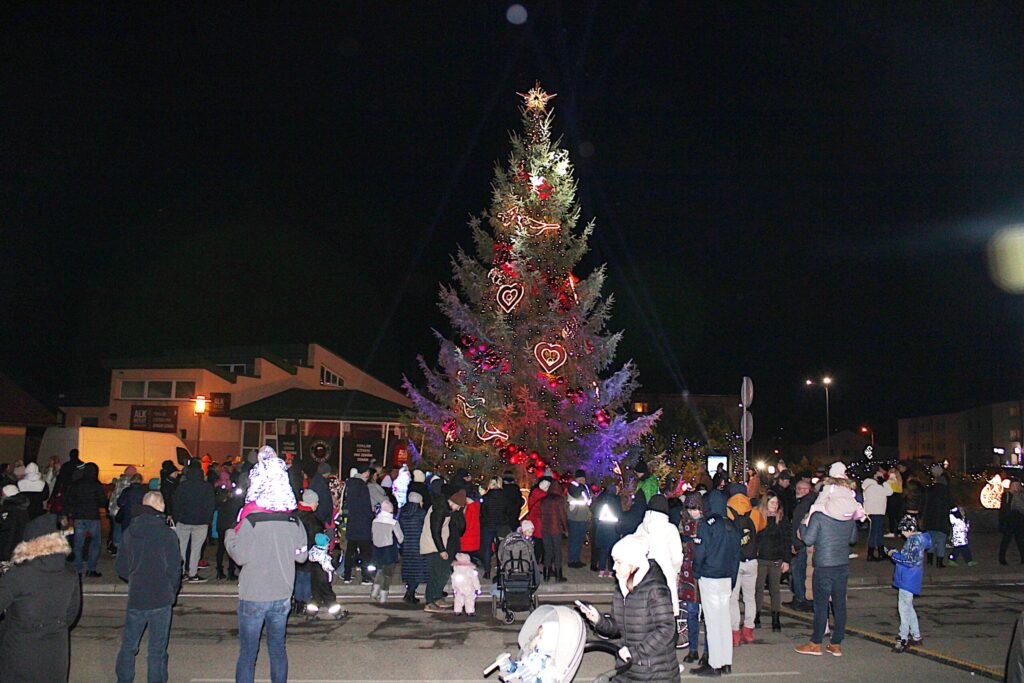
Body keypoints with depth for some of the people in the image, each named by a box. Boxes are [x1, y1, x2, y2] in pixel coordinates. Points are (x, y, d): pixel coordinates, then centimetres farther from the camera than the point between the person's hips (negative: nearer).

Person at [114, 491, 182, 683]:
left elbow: (120, 567, 4)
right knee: (157, 650, 7)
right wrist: (172, 593, 7)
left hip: (135, 598, 3)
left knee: (128, 646, 17)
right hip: (161, 600, -3)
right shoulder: (167, 534, -13)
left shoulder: (128, 533, -1)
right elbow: (174, 570, -10)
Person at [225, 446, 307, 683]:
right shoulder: (294, 519, -2)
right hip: (282, 595, 4)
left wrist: (230, 535, 4)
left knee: (247, 654, 6)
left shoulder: (251, 520, -16)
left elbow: (241, 556, -12)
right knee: (278, 648, 16)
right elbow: (301, 555, 5)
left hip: (254, 597, -4)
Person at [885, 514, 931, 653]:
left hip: (908, 580, -11)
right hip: (908, 579, 11)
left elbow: (910, 561, -25)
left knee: (904, 608, -3)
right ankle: (916, 637, 28)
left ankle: (903, 640, 3)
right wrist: (898, 553, 8)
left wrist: (894, 554, -16)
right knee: (908, 607, 20)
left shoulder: (915, 540, -21)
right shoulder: (918, 538, 9)